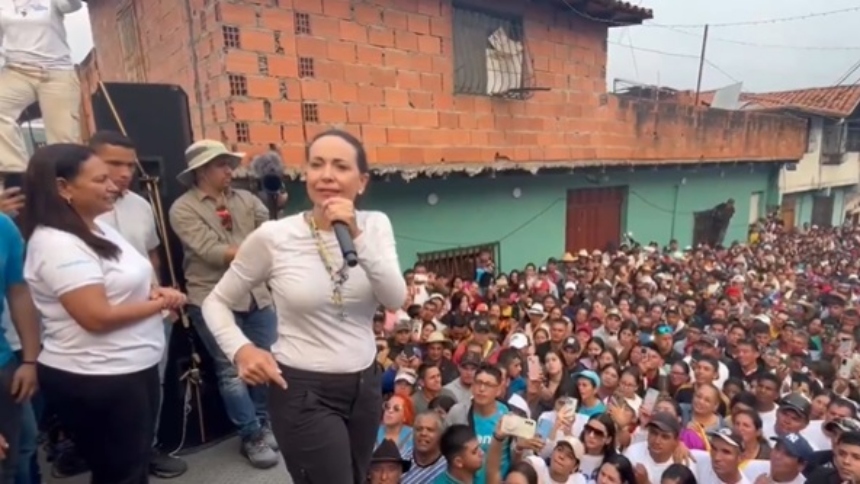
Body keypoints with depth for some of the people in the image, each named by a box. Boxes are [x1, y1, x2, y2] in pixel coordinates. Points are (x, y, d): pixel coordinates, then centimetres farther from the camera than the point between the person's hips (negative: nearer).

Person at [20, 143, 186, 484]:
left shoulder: (97, 228, 6)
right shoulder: (56, 244, -22)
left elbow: (122, 284, 18)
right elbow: (98, 317, -27)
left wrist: (153, 290, -4)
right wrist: (159, 303, -14)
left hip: (133, 368, 9)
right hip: (94, 380, -9)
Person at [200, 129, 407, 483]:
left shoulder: (376, 225, -4)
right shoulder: (273, 237, -12)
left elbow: (396, 300, -16)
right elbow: (216, 301, 0)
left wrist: (356, 236, -25)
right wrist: (241, 349, -17)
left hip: (365, 384, 5)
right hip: (302, 391, -4)